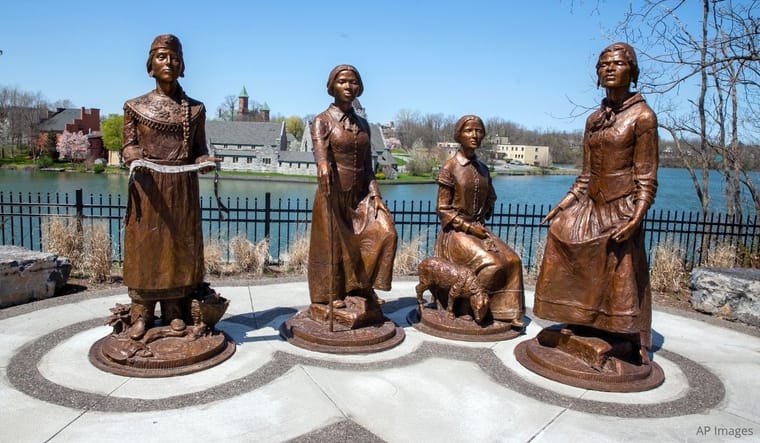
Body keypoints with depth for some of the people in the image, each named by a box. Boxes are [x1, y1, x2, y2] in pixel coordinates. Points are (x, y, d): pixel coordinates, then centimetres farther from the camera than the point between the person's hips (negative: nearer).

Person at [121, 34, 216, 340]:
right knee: (145, 246, 0)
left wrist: (206, 161, -13)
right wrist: (134, 157, -17)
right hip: (147, 186, 0)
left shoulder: (195, 109, 9)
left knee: (180, 247, 2)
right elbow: (128, 145, 5)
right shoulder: (136, 106, 7)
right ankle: (141, 315, 9)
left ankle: (176, 315, 11)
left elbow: (199, 148, 8)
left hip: (182, 188, 1)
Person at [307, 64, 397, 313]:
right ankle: (333, 295, 18)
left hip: (360, 195, 5)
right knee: (334, 246, 0)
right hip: (333, 194, -5)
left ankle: (362, 285, 9)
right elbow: (320, 149, -24)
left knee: (385, 232, -7)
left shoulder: (363, 124, 12)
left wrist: (375, 194, 0)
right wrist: (323, 165, -46)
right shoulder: (322, 121, -3)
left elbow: (367, 166, 12)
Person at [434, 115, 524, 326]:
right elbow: (443, 210, -9)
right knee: (491, 264, -24)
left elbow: (490, 199, 24)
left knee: (512, 260, -12)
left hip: (478, 228, 6)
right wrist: (468, 227, -15)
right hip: (456, 232, -6)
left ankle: (506, 311, -4)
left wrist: (481, 223, 9)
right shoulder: (449, 168, -7)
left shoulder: (482, 169, 10)